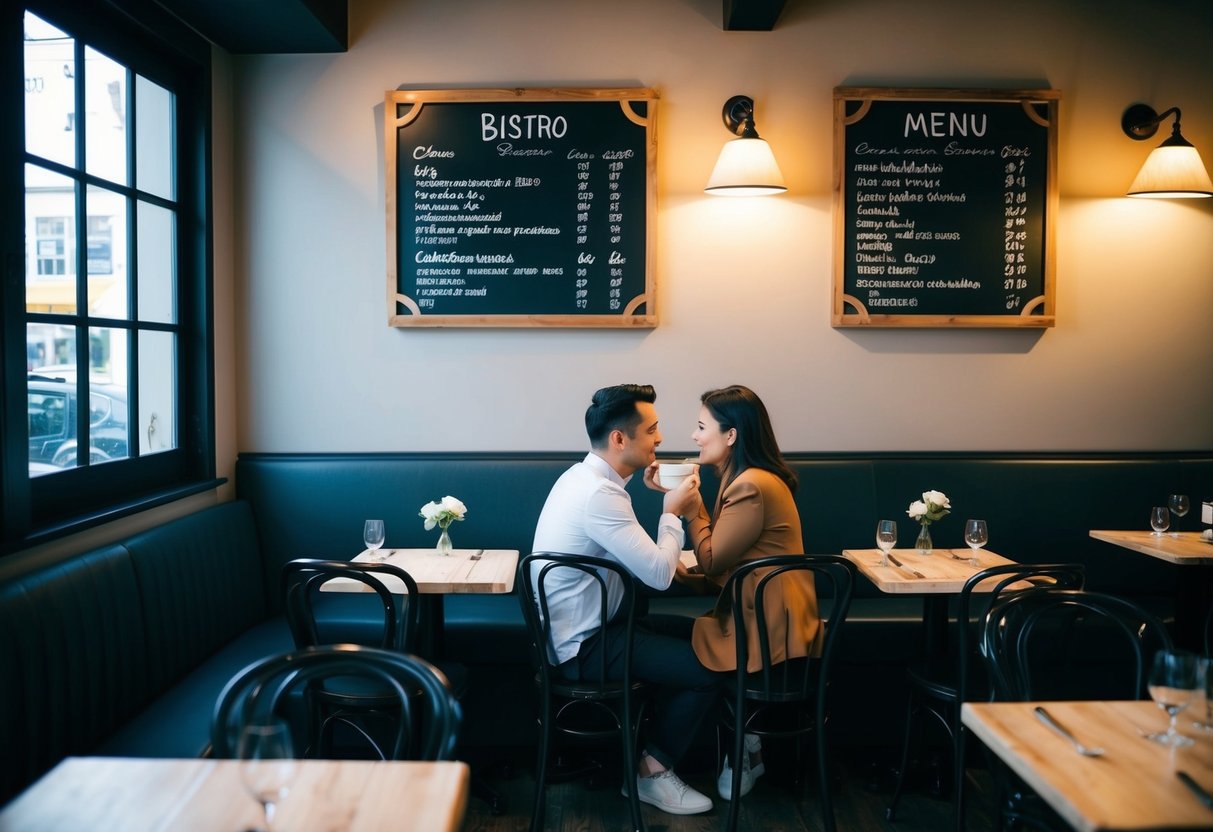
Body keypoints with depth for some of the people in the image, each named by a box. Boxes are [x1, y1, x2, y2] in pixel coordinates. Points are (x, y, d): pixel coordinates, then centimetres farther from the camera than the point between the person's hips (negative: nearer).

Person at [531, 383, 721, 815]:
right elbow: (659, 573, -25)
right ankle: (652, 772, 13)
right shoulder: (598, 494, -27)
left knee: (689, 641, 18)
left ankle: (651, 750, 26)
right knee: (708, 668, -5)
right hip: (582, 646, -10)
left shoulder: (583, 476, 5)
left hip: (574, 629, 10)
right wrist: (673, 512, -11)